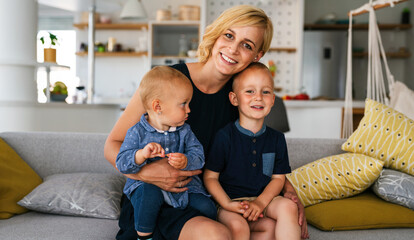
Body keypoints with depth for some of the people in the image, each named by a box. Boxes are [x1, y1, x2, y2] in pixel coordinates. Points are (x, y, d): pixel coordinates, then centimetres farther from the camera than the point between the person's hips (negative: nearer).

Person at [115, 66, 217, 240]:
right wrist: (142, 154, -34)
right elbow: (122, 164, -14)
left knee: (207, 208, -15)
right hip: (146, 184, -3)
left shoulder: (184, 131, 3)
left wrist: (186, 161, -29)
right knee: (149, 193, -36)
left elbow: (198, 155, -5)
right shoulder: (137, 132, -9)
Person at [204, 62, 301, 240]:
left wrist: (260, 202, -12)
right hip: (230, 200, -3)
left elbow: (278, 177, 5)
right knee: (237, 225, -32)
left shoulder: (277, 138, 4)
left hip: (264, 199, 4)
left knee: (288, 206, -24)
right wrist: (227, 204, -18)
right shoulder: (225, 136, -8)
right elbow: (210, 177, -5)